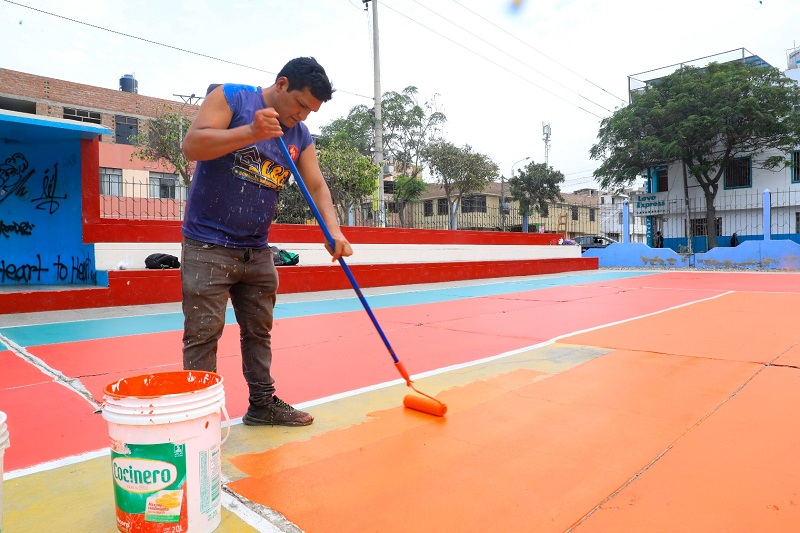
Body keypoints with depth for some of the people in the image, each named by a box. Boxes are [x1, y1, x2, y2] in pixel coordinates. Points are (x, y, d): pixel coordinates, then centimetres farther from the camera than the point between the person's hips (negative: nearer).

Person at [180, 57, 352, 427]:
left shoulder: (300, 136, 9)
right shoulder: (230, 97, -6)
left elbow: (317, 187, 2)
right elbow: (192, 144, -17)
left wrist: (334, 230, -15)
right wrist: (251, 132, -28)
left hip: (257, 251, 6)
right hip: (208, 245, -6)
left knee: (259, 331, 13)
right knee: (203, 333, -3)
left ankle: (263, 404, 26)